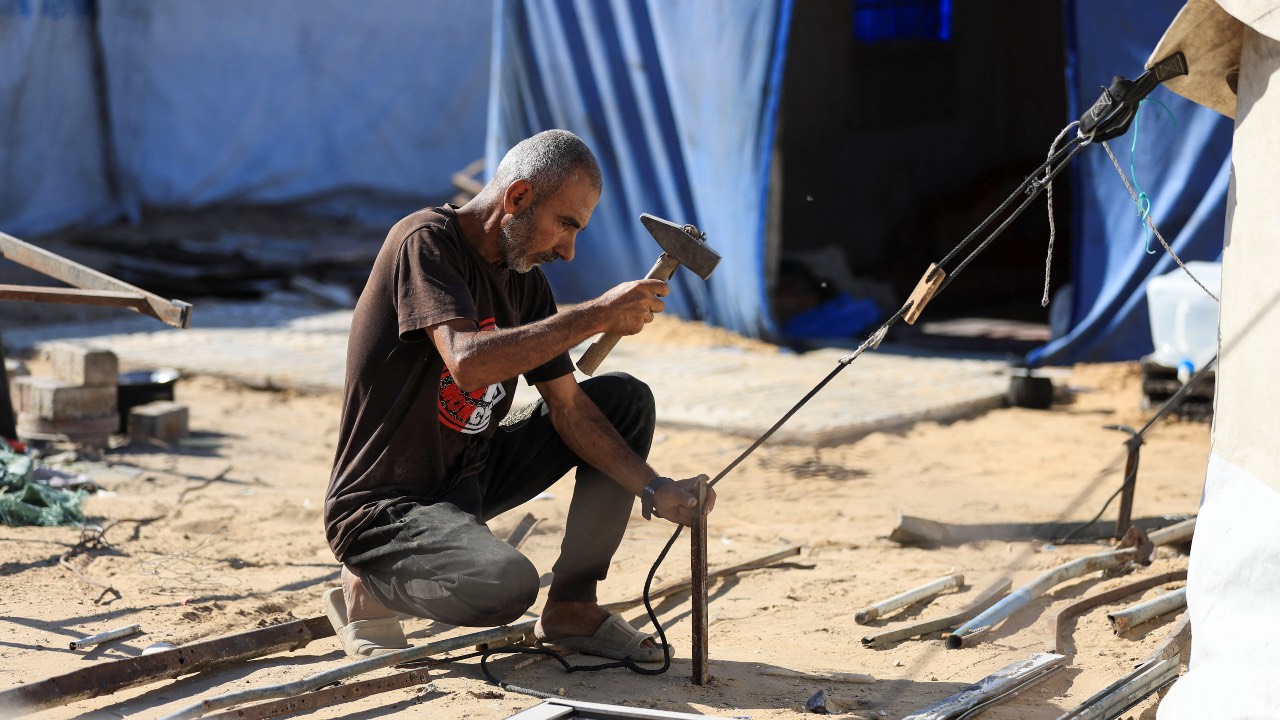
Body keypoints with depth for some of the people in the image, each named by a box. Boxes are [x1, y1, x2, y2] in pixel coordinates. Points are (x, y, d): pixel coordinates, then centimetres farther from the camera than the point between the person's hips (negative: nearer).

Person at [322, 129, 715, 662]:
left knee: (626, 400, 5)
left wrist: (654, 490, -8)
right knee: (507, 583, -36)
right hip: (382, 510, -9)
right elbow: (469, 363, -33)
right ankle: (370, 589, -3)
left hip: (469, 480, 9)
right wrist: (597, 315, -28)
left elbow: (568, 406, 5)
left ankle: (572, 609, 8)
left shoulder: (525, 279, 7)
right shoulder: (425, 242, -17)